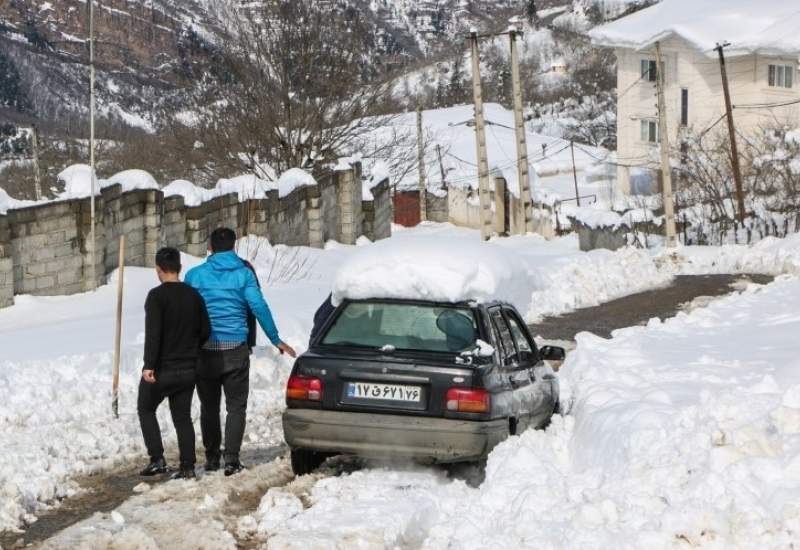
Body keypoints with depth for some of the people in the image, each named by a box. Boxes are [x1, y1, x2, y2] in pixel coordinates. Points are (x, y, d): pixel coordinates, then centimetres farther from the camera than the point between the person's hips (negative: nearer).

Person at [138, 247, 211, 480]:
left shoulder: (157, 296, -14)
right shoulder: (193, 295, 5)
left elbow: (153, 332, -21)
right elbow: (205, 330, 10)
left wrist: (149, 365, -22)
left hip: (162, 368, -5)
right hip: (188, 369, 5)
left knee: (146, 409, 14)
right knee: (183, 416, 11)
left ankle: (157, 459, 3)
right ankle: (187, 466, 6)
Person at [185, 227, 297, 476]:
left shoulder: (195, 275, 2)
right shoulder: (244, 274, 0)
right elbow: (259, 307, -5)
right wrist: (276, 340, 3)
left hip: (205, 350, 1)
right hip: (235, 349, -1)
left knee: (209, 407, 12)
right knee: (236, 406, 3)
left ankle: (211, 457, 16)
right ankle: (231, 459, -6)